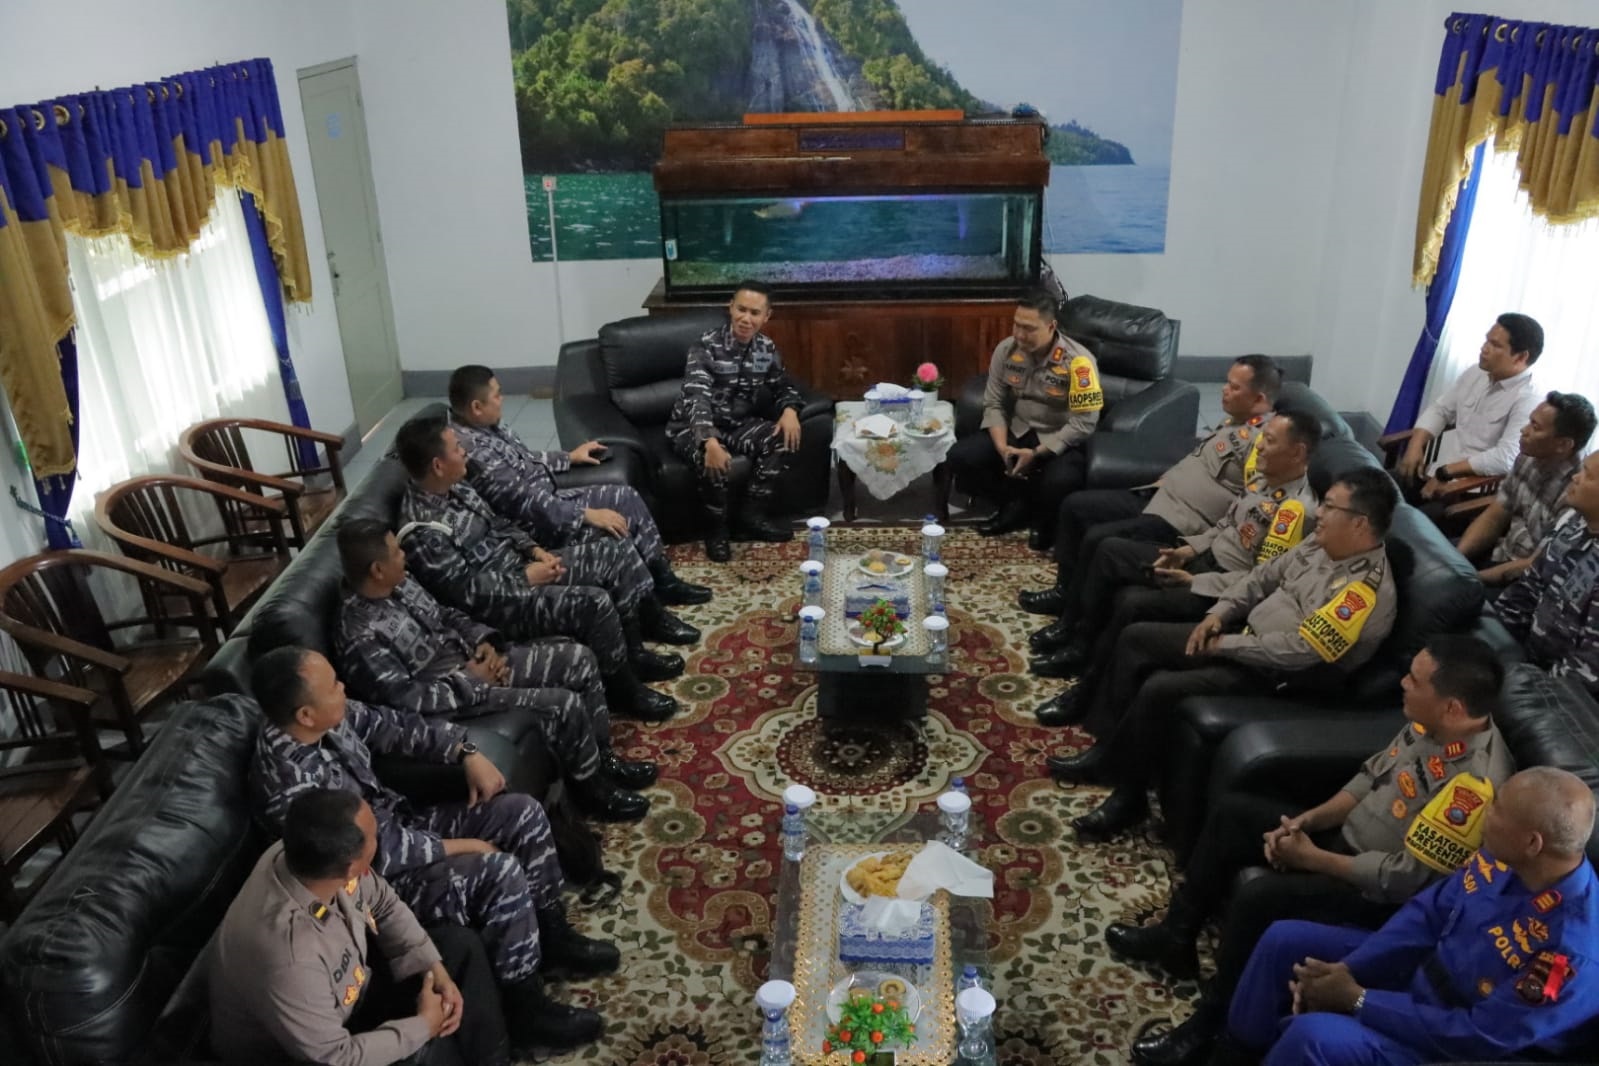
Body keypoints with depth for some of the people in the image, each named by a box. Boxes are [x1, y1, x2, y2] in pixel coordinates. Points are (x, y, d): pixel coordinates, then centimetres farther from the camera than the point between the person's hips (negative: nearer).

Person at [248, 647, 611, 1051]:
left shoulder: (330, 716, -10)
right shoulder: (289, 785, -33)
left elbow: (393, 726, 7)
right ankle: (525, 1004, -7)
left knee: (521, 812, -1)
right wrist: (459, 847, -18)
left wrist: (467, 753, -4)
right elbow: (377, 854, -28)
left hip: (400, 827, 9)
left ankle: (553, 936, 16)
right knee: (500, 872, -26)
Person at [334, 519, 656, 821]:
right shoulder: (360, 637, -26)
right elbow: (408, 700, -26)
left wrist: (483, 640, -2)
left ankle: (602, 756, 19)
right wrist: (469, 679, -18)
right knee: (565, 705, -20)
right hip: (456, 696, -9)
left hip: (474, 660, 9)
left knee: (580, 659, 2)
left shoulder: (398, 585, 1)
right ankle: (589, 786, 7)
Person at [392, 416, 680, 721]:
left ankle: (633, 652, 14)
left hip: (518, 567, 10)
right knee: (595, 602, -28)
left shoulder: (453, 489, 4)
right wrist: (525, 577, -18)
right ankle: (622, 690, -6)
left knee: (618, 554, 3)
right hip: (498, 604, -10)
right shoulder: (422, 531, -24)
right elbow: (467, 591, -24)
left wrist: (534, 550, 1)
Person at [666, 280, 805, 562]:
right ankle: (718, 527, -12)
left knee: (785, 439, -17)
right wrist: (710, 442, -51)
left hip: (738, 423, 6)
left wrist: (790, 410, -13)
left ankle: (751, 513, -6)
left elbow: (783, 386, 12)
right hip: (695, 428, -6)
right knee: (713, 459, -37)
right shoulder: (707, 346, -22)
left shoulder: (767, 349, -2)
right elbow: (697, 397, -34)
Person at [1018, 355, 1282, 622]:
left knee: (1098, 539, -23)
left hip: (1181, 523, -10)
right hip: (1156, 496, 11)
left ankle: (1073, 623, -5)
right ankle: (1065, 589, 18)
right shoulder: (1233, 421, 14)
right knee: (1074, 505, 8)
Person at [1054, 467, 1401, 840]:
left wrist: (1225, 644, -19)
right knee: (1137, 638, 6)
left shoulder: (1367, 591, -25)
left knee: (1160, 689, -24)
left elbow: (1299, 648, -29)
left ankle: (1128, 795, -4)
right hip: (1246, 636, 10)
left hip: (1277, 678, -10)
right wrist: (1218, 614, -2)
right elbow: (1264, 576, 13)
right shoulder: (1321, 545, 3)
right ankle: (1115, 747, 12)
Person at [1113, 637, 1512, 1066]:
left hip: (1383, 895, -9)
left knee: (1259, 897, -28)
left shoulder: (1475, 783, -32)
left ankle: (1207, 1029, -7)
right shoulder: (1433, 724, -6)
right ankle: (1176, 936, 18)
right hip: (1346, 836, 10)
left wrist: (1311, 858, -20)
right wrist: (1306, 820, -4)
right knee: (1234, 811, 9)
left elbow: (1406, 877, -29)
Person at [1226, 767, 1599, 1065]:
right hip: (1421, 970, 8)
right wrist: (1343, 970, -10)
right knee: (1284, 941, 6)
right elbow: (1428, 911, 0)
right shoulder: (1504, 857, -13)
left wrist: (1356, 998, -23)